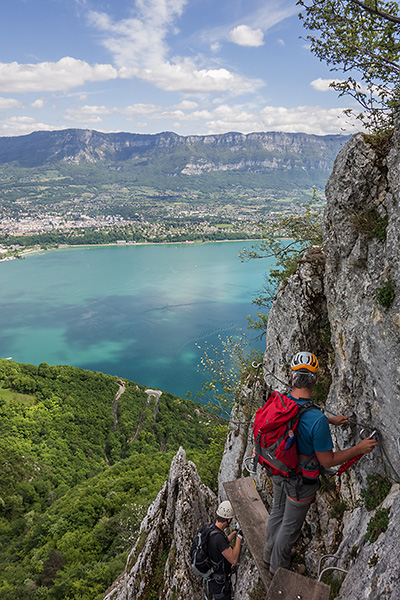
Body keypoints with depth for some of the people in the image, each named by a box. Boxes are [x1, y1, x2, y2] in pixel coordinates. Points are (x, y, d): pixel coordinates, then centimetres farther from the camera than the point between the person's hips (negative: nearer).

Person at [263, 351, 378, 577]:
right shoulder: (317, 420, -37)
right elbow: (327, 461, -24)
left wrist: (331, 420, 14)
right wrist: (359, 449, -14)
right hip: (301, 482, -6)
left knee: (278, 512, 29)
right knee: (290, 525, 20)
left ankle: (270, 553, 54)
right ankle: (279, 565, 45)